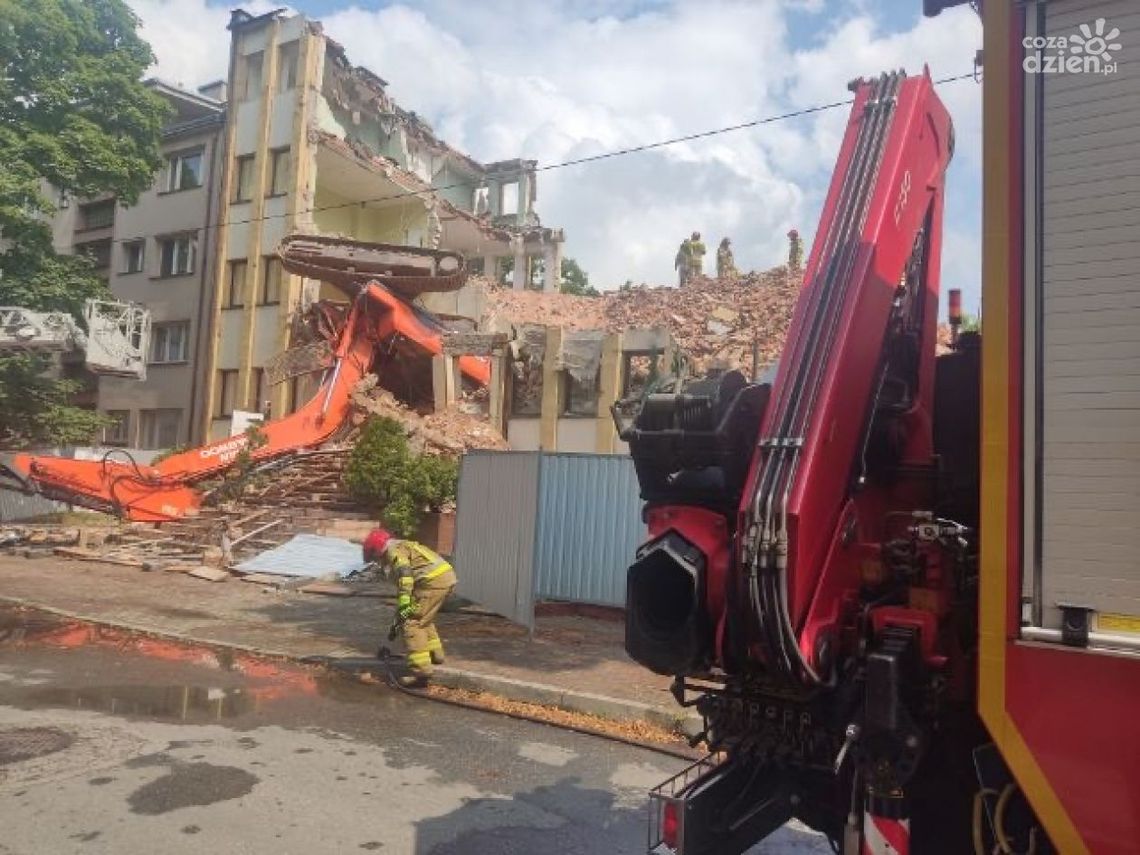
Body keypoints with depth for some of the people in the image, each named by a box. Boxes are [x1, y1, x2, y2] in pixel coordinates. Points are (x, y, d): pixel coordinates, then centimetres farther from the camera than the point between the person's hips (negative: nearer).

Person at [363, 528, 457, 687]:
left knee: (412, 622, -6)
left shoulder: (394, 550, 2)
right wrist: (400, 613, 39)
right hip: (447, 574, 10)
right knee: (423, 618, 28)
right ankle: (434, 653, 41)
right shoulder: (404, 547, 31)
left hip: (435, 579, -10)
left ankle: (420, 670, -11)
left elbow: (404, 574, -17)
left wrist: (404, 603, -22)